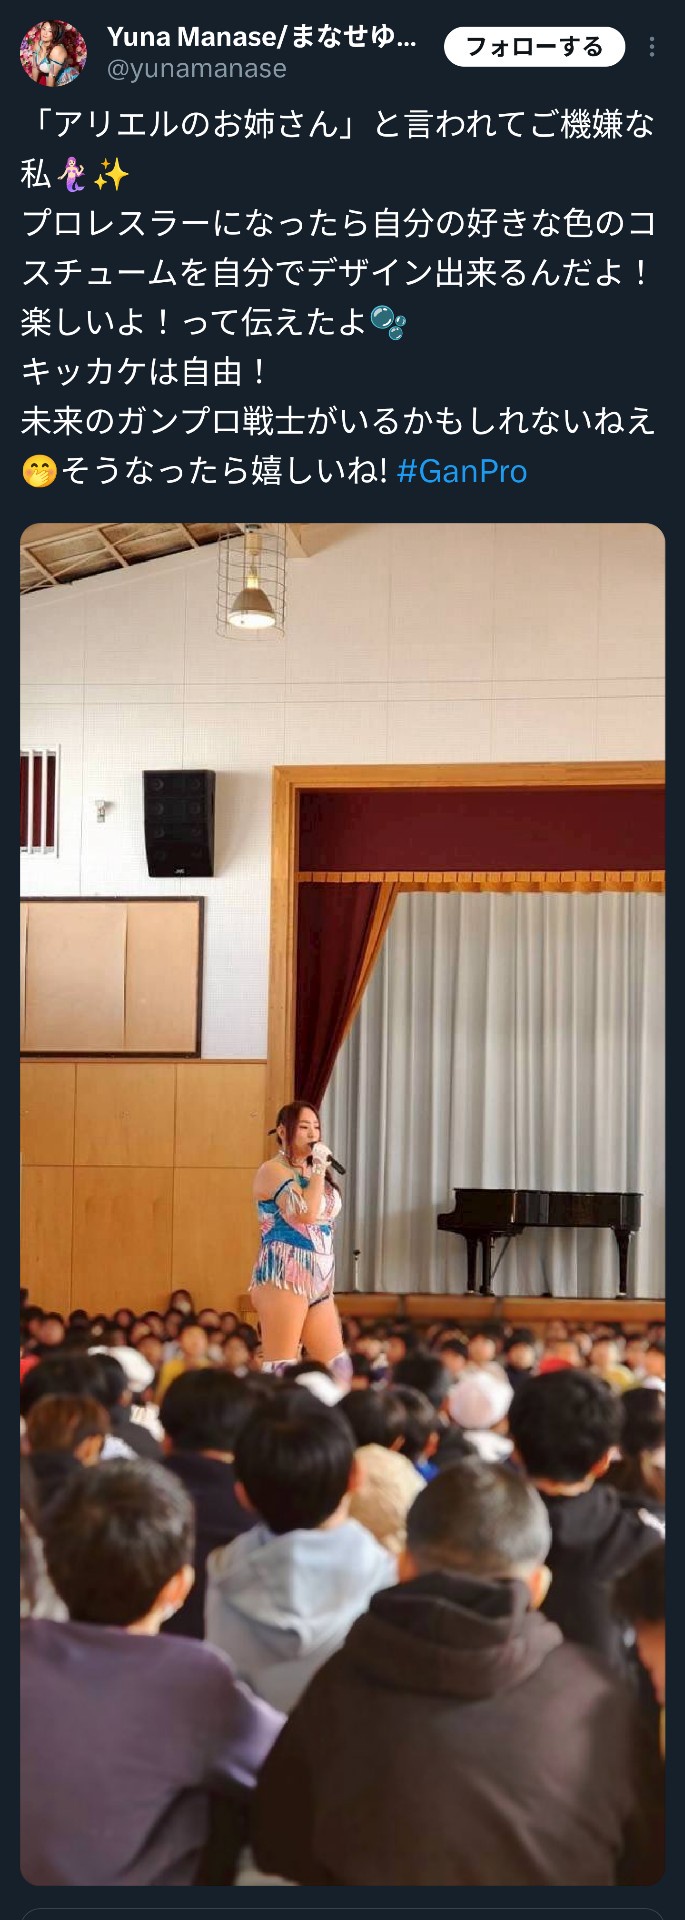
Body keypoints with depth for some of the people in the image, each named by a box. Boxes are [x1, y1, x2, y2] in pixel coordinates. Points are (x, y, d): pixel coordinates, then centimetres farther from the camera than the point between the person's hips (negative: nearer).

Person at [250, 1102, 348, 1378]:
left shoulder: (314, 1173, 20)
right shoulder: (273, 1171, -7)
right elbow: (305, 1213, -22)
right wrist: (319, 1169, -13)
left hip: (318, 1281, 9)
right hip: (285, 1278, -9)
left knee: (338, 1367, 6)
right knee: (281, 1371, -10)